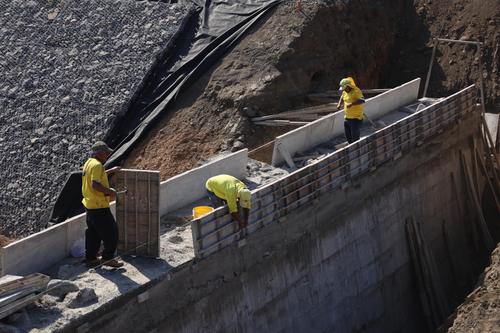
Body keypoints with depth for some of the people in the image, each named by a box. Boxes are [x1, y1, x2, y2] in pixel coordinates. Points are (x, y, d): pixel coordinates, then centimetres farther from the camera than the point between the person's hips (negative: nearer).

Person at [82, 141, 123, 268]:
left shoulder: (89, 163, 13)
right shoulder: (97, 165, -19)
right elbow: (95, 184, -30)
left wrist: (111, 171, 31)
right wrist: (110, 191, -20)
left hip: (90, 205, 10)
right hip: (99, 206, -10)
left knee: (93, 233, 17)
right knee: (111, 232, -1)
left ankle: (90, 259, 22)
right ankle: (108, 258, 3)